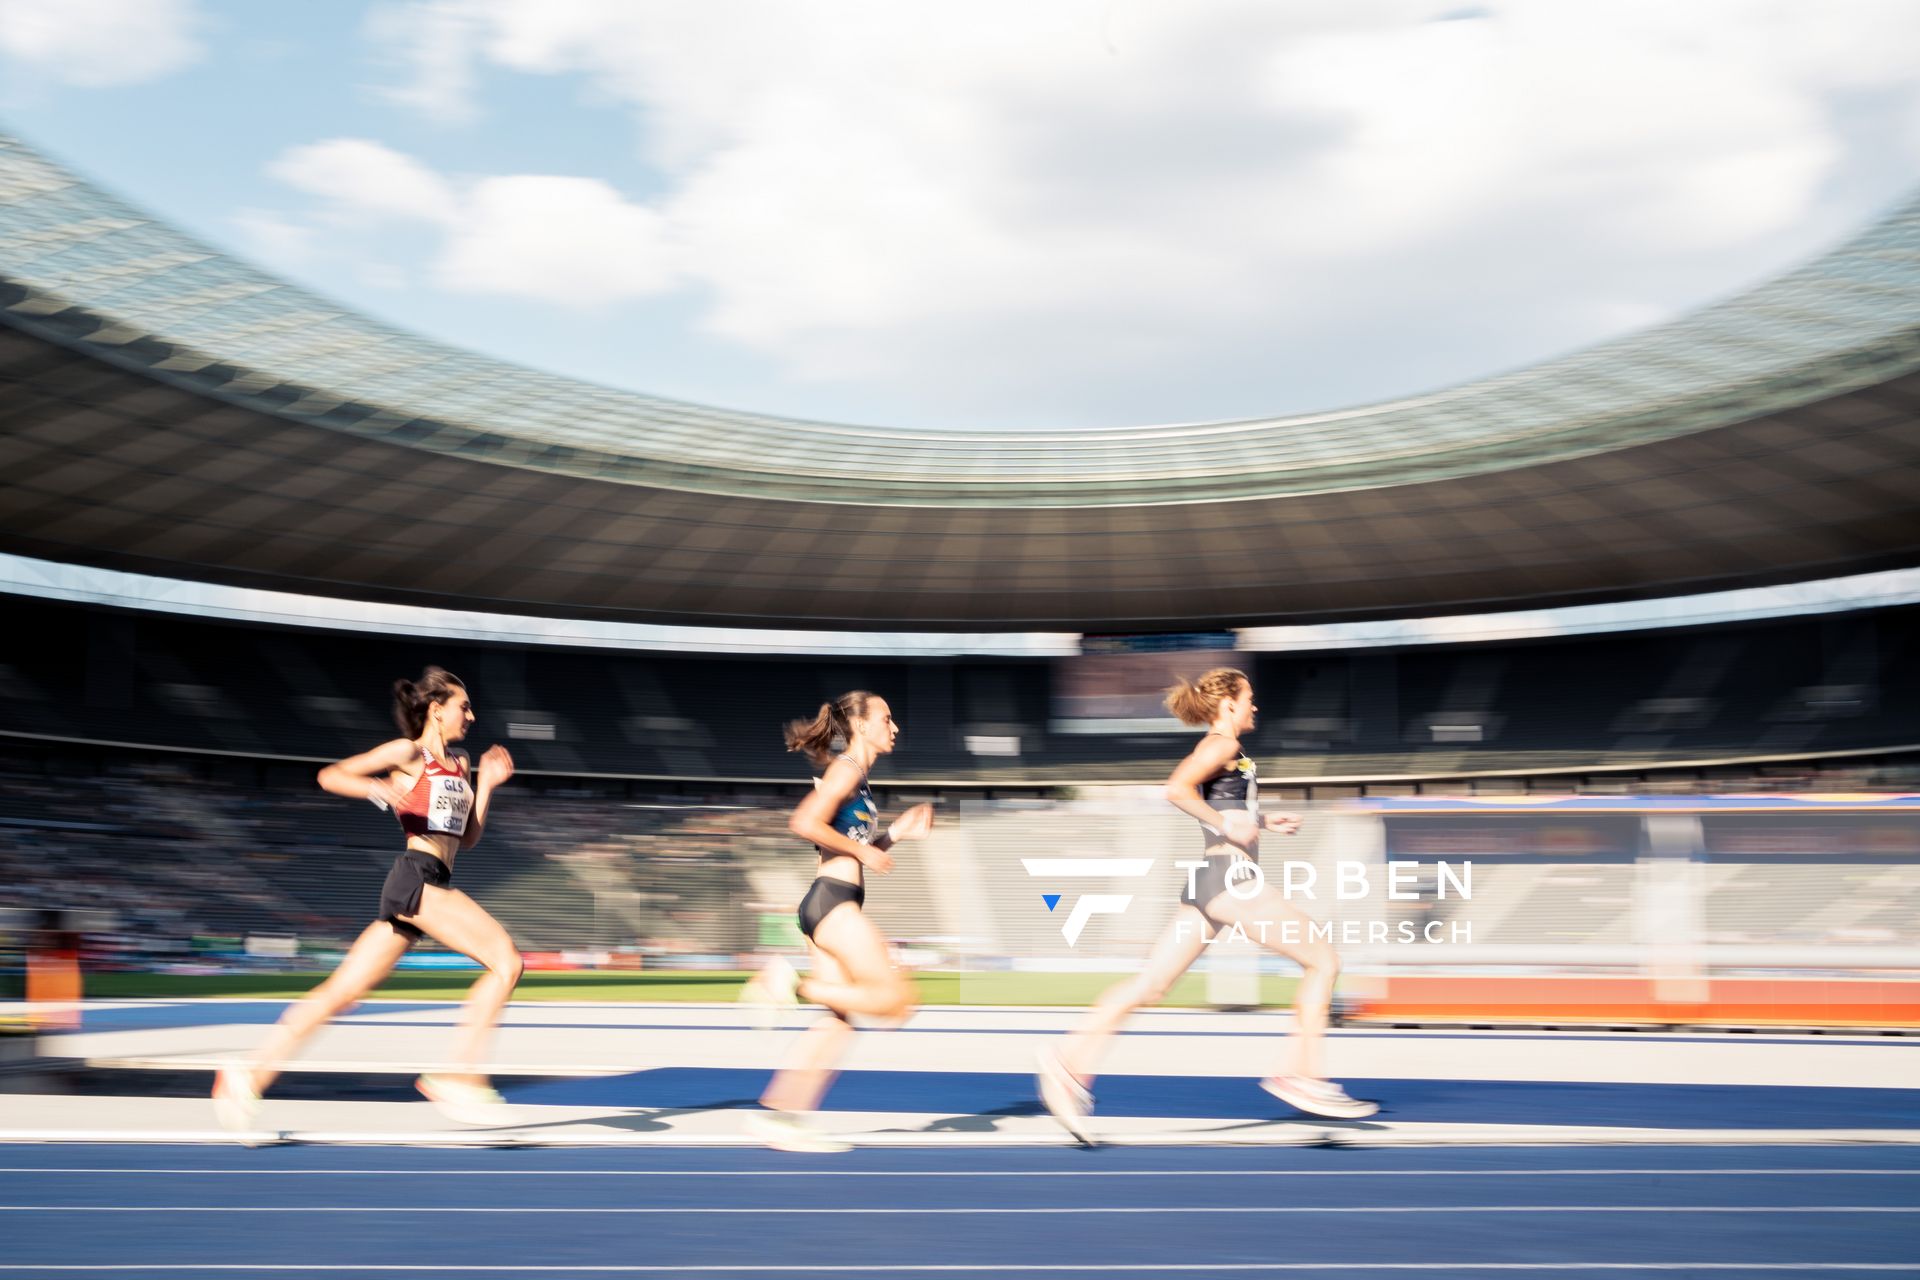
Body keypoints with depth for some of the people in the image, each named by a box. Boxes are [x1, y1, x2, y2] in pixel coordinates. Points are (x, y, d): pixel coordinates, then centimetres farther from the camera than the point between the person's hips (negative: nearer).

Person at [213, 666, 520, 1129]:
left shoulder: (459, 764, 22)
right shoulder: (407, 753, 0)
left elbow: (468, 838, 23)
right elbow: (330, 775, -4)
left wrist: (486, 784, 14)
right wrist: (378, 790, -21)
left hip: (435, 884, 8)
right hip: (416, 877, -8)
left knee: (342, 991, 5)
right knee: (506, 959, -17)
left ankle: (249, 1077, 8)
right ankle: (459, 1078, -17)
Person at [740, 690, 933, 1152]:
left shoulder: (857, 779, 22)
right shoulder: (846, 769, -7)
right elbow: (805, 824, -21)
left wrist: (895, 833, 17)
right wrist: (863, 851, -14)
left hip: (835, 905, 10)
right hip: (833, 901, -10)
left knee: (838, 1018, 7)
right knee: (895, 999, -10)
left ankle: (779, 1114, 5)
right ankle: (792, 986, -11)